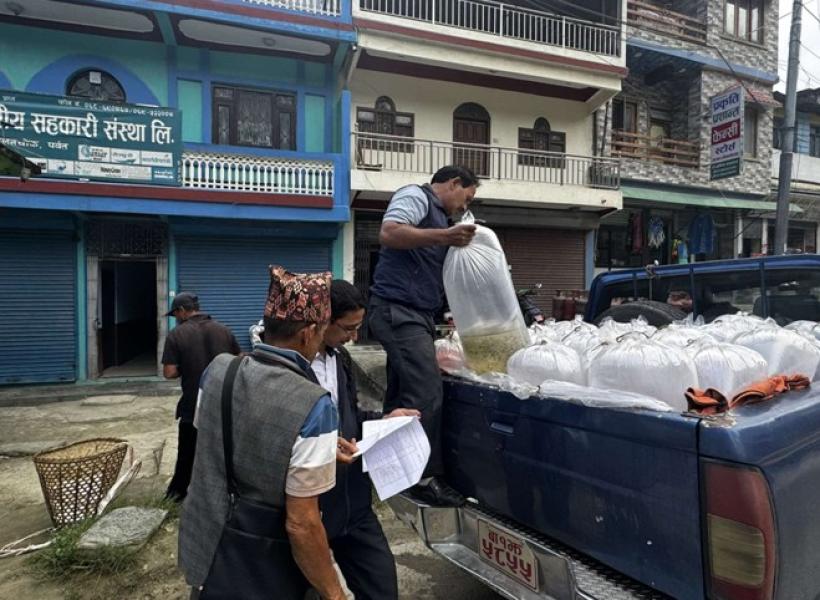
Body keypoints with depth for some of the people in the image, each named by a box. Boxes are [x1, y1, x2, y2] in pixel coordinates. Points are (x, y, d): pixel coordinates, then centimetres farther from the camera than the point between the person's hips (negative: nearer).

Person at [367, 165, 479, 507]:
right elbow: (388, 234, -21)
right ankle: (427, 478, -3)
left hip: (416, 314, 10)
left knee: (403, 394, 13)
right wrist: (446, 237, -21)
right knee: (427, 393, -12)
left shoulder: (438, 215, 25)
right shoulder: (416, 196, -2)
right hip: (398, 309, -10)